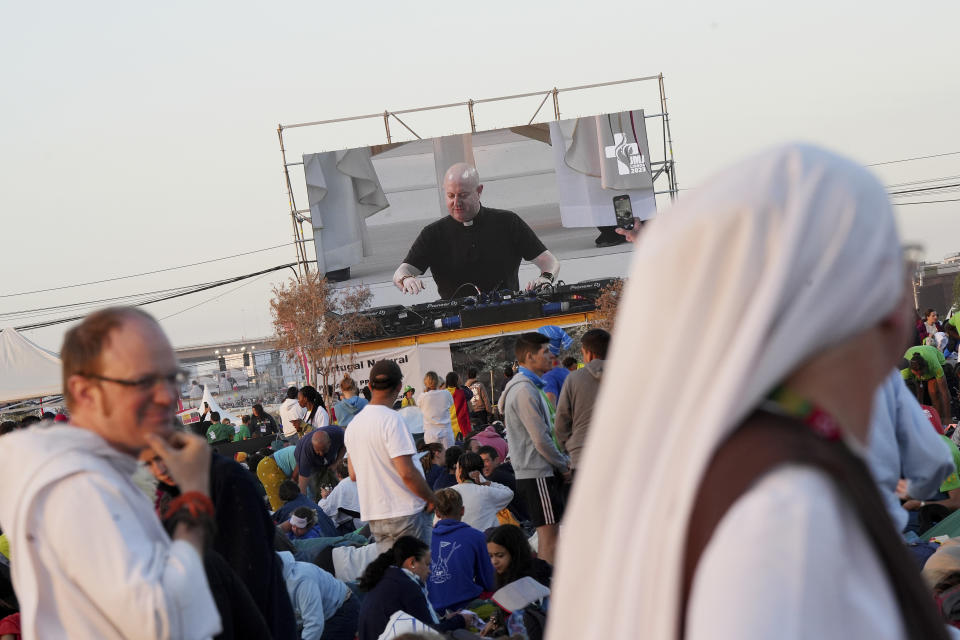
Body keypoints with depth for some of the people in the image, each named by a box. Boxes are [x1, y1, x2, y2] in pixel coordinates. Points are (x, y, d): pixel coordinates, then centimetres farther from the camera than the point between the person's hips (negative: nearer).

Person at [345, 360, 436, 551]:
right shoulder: (391, 420, -14)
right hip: (405, 513, -7)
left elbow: (353, 475, 16)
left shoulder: (354, 423, 10)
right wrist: (431, 498, -7)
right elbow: (407, 472, -19)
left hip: (374, 517, 7)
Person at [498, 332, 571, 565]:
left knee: (550, 535, 12)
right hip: (537, 475, -10)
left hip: (541, 473, 10)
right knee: (549, 537, -9)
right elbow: (540, 440, -19)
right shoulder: (524, 390, -16)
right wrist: (563, 466, -7)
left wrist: (562, 461, 10)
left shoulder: (531, 386, 18)